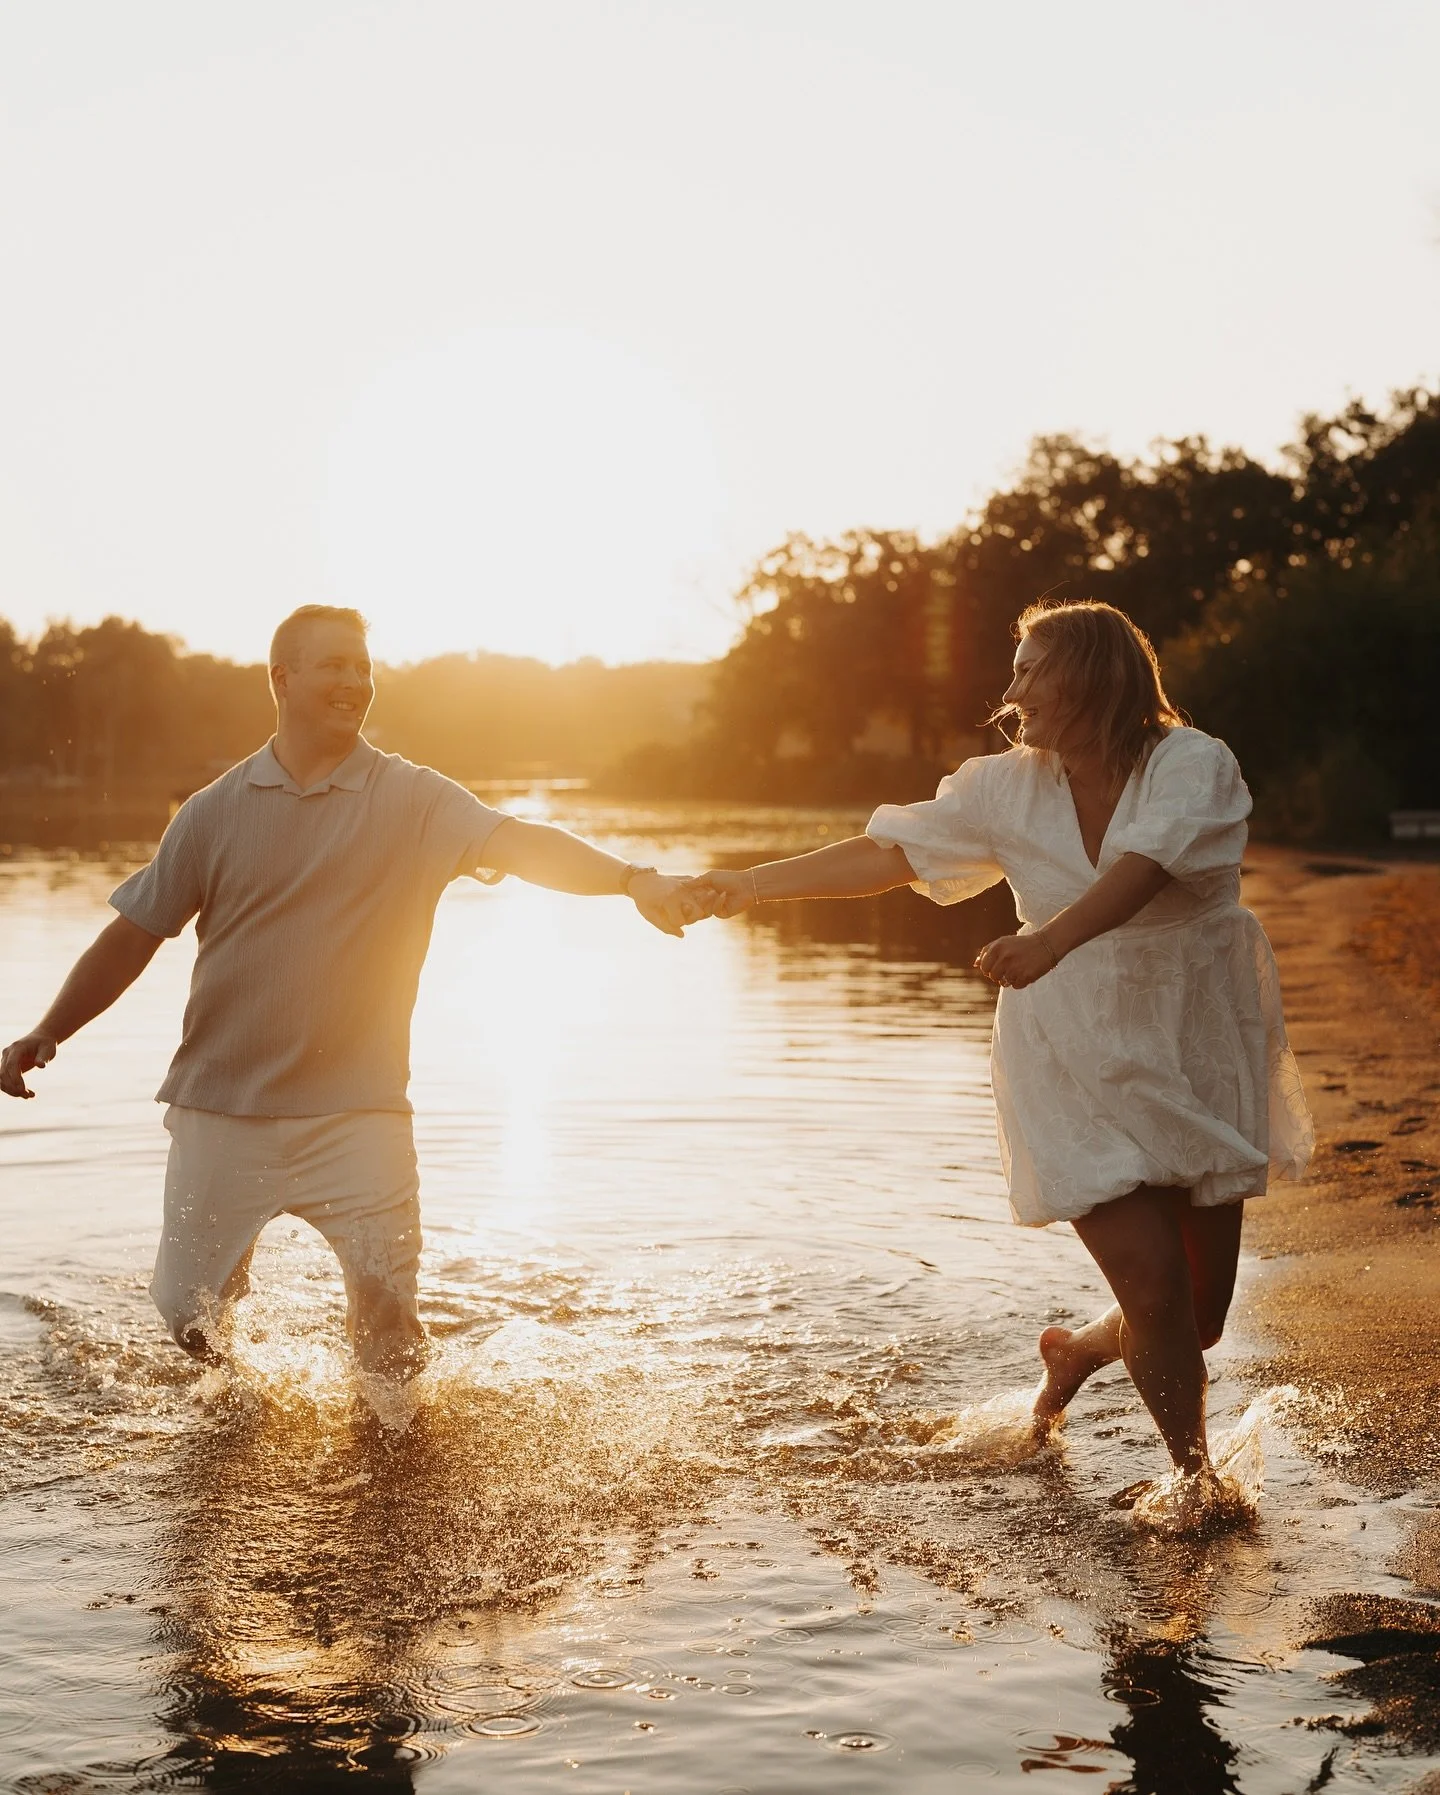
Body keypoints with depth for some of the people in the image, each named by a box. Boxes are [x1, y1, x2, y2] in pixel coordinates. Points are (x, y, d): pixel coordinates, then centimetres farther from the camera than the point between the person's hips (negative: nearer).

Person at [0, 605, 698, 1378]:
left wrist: (630, 878, -36)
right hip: (221, 1106, 2)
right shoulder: (215, 812, 3)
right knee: (190, 1312, 4)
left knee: (386, 1298, -12)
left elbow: (518, 842, -19)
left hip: (353, 1111, -1)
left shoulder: (411, 801, -3)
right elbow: (134, 936, 9)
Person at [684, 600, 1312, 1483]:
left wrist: (1052, 939, -49)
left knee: (1201, 1313, 9)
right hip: (1081, 1070, 1)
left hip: (1199, 1059, 0)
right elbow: (888, 854, 5)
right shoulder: (1008, 787, 0)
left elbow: (1142, 870, -32)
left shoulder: (1194, 765, -13)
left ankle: (1079, 1348, 41)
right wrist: (756, 883, 3)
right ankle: (1195, 1472, 17)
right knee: (1153, 1287, -8)